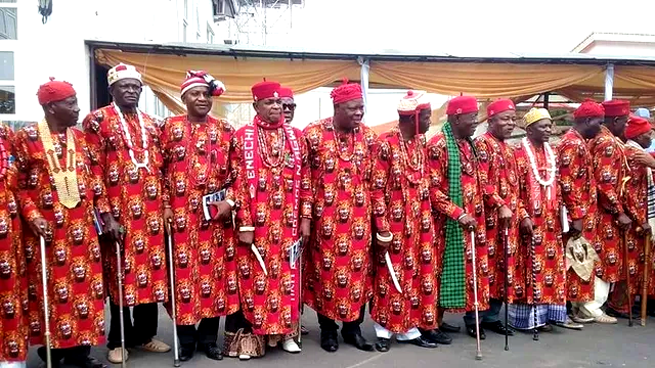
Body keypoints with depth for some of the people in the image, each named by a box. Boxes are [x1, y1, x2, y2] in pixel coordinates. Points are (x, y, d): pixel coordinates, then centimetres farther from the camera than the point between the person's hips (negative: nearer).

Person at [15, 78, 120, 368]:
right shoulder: (26, 138, -3)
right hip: (48, 230, -4)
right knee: (51, 288, 4)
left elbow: (95, 179, 10)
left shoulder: (80, 138, 10)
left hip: (82, 229, 4)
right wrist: (33, 217, -15)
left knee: (84, 285, 6)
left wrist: (107, 217, 6)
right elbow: (19, 185, -4)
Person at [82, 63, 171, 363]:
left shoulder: (150, 124, 15)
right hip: (119, 211, -5)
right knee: (121, 272, 3)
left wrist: (165, 205, 7)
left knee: (152, 270, 9)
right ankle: (119, 339, 18)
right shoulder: (97, 120, -2)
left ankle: (145, 334, 24)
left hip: (151, 211, 5)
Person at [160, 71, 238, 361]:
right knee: (182, 272, 3)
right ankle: (186, 339, 18)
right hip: (180, 215, -1)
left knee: (214, 272, 5)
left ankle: (208, 337, 19)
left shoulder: (225, 130, 7)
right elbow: (160, 169, 4)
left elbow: (235, 172, 7)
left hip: (216, 214, 1)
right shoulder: (170, 127, 5)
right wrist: (164, 206, -3)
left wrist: (230, 202, -5)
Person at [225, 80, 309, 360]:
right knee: (252, 278, 3)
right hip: (255, 224, -3)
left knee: (286, 275, 11)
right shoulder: (242, 137, -2)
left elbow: (305, 181, 9)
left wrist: (305, 218, 4)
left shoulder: (295, 136, 8)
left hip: (287, 224, 3)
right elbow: (238, 183, -6)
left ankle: (286, 332, 24)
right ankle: (247, 335, 16)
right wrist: (244, 224, -12)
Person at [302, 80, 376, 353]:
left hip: (358, 219, 3)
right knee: (326, 269, 7)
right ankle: (328, 328, 24)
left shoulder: (368, 136, 3)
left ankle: (353, 327, 25)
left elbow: (373, 181, 7)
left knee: (357, 269, 9)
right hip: (325, 218, -3)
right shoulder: (313, 134, -7)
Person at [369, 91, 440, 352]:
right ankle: (384, 330, 18)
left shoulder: (420, 143, 8)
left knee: (415, 273, 11)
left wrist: (427, 222, 12)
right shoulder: (386, 143, -13)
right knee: (390, 274, 5)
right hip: (394, 222, -6)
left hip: (418, 223, 7)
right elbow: (377, 189, -14)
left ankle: (409, 329, 23)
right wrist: (382, 228, -17)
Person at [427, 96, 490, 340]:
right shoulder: (438, 145, -13)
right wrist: (458, 214, -21)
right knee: (446, 269, 0)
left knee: (473, 268, 11)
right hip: (449, 222, -7)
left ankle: (471, 318, 24)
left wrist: (477, 215, 11)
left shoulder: (470, 145, 12)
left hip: (473, 221, 8)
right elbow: (433, 189, -17)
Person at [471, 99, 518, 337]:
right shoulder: (482, 144, -8)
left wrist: (521, 212, 13)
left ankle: (492, 316, 21)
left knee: (503, 266, 11)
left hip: (509, 218, 8)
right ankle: (473, 319, 8)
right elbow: (481, 182, -17)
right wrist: (500, 206, -21)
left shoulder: (508, 149, 17)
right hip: (489, 217, -8)